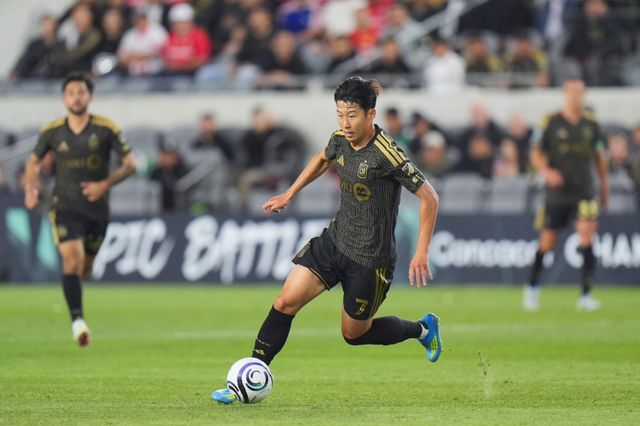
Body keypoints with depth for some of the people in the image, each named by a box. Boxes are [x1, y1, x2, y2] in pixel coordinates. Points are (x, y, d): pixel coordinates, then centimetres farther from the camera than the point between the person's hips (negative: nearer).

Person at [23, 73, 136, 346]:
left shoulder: (106, 129, -7)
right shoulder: (52, 131, -2)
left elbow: (130, 165, -5)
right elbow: (34, 162, 13)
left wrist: (105, 184, -20)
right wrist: (30, 188, -5)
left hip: (97, 208, 1)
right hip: (65, 207, -1)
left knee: (84, 270, 14)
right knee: (72, 259, -24)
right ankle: (77, 320, -25)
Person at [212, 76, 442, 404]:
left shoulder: (386, 155, -24)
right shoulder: (340, 140, -3)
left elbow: (429, 198, -19)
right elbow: (323, 159, 23)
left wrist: (421, 253, -21)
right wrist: (289, 195, 23)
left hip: (369, 259, -6)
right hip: (334, 240, 6)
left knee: (354, 334, 10)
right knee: (285, 302, -6)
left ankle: (422, 329, 34)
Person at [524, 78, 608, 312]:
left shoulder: (591, 123, 4)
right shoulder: (551, 122, -4)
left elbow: (599, 155, 17)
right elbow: (536, 153, 2)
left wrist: (604, 185, 21)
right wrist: (546, 171, -16)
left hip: (584, 191, 1)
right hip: (557, 192, -1)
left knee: (587, 237, -15)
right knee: (547, 242, 7)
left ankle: (586, 295, -13)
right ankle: (532, 286, 31)